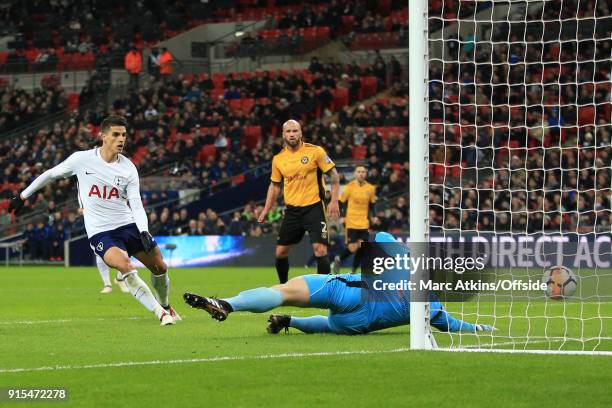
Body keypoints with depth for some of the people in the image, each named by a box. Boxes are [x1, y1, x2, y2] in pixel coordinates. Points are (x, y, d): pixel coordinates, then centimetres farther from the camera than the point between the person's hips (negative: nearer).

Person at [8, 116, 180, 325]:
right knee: (126, 267, -27)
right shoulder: (82, 159, -8)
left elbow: (136, 206, -4)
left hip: (129, 225, 4)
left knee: (159, 267, 4)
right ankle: (161, 314, -20)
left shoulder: (128, 168, -2)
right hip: (99, 232, -4)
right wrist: (23, 196, 14)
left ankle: (165, 306, 34)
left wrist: (144, 232, -22)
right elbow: (50, 174, 8)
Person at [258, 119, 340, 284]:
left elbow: (333, 174, -2)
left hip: (314, 207, -4)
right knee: (280, 252, 6)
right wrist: (266, 209, 11)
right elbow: (275, 185, 17)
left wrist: (334, 201, -10)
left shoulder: (315, 151, -7)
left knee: (320, 250, -15)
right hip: (292, 210, 4)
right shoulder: (278, 159, 5)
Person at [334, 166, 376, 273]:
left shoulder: (370, 188, 4)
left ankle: (353, 271, 11)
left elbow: (372, 204, 16)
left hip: (364, 223, 3)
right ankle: (339, 259, 20)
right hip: (351, 223, -3)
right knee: (352, 248, -10)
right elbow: (341, 202, 1)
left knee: (361, 248, -6)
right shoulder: (350, 187, -5)